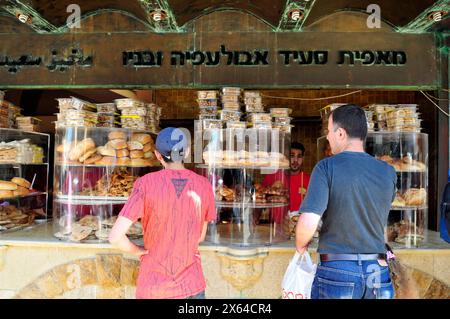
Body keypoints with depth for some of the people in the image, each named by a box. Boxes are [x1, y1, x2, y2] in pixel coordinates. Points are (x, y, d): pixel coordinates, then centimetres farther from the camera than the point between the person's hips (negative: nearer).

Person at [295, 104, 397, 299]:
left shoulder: (326, 167, -14)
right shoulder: (388, 172, 0)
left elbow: (307, 223, -22)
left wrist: (301, 245, -2)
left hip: (336, 271, -3)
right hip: (378, 274, 4)